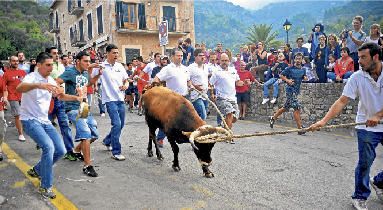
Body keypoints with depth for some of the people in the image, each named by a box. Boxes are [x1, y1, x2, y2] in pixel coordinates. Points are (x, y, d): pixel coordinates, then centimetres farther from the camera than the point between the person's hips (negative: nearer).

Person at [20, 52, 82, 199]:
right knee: (48, 147, -27)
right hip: (30, 120, -7)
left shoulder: (50, 80, 7)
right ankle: (45, 186, -13)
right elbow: (19, 88, -38)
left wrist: (76, 97, 3)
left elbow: (61, 96, 21)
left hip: (45, 121, 7)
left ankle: (36, 170, 26)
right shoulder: (31, 77, -15)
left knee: (60, 151, 1)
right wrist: (39, 85, -55)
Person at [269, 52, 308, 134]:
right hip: (290, 90, -7)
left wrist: (305, 78, -1)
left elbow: (304, 77, 22)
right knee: (297, 108, -14)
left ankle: (273, 118, 35)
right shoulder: (290, 69, -7)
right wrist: (287, 80, -17)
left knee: (285, 108, 16)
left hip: (296, 91, 7)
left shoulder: (303, 70, 9)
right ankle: (300, 128, -11)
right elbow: (281, 75, -1)